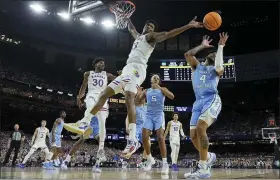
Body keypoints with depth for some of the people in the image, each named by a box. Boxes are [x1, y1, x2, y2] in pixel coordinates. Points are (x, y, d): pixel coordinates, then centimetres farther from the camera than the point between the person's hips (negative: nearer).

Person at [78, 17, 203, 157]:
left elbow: (168, 34, -4)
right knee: (104, 94, 7)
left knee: (129, 98, -31)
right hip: (127, 69, 9)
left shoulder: (152, 36, 10)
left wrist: (188, 26, -13)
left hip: (136, 69, -9)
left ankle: (132, 140, -42)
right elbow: (131, 29, 56)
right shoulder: (138, 36, 34)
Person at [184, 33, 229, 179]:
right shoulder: (197, 66, 26)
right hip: (198, 101, 6)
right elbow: (187, 54, 10)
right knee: (193, 136, 1)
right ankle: (209, 156, 29)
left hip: (212, 100, -5)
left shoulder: (215, 69, 15)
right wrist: (202, 46, 20)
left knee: (200, 128, -27)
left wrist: (220, 47, -3)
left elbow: (219, 67, -12)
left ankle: (203, 168, -23)